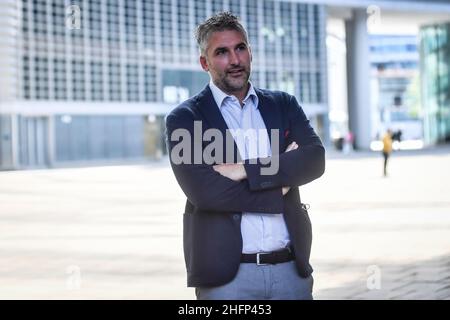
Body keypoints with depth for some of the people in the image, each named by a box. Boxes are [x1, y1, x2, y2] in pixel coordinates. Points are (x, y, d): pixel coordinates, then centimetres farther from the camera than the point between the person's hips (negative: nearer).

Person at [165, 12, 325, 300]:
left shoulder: (283, 105, 11)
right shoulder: (184, 119, 0)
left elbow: (315, 158, -5)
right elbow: (204, 190, -13)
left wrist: (246, 170, -15)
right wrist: (278, 190, -6)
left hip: (292, 268, 3)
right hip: (226, 273, -3)